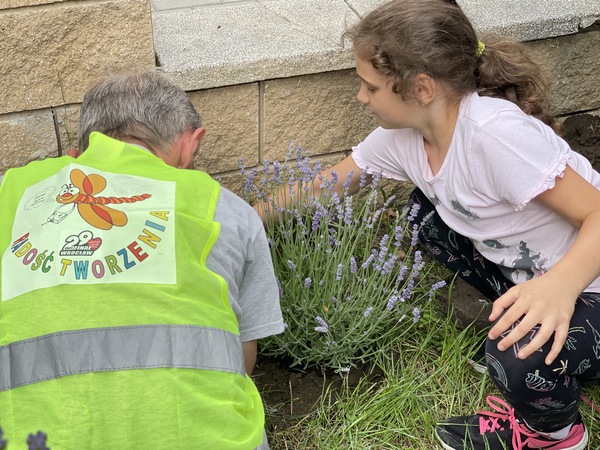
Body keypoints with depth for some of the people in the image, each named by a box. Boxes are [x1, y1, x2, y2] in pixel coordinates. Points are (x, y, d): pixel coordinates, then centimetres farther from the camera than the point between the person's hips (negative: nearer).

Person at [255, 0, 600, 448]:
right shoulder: (403, 135, -7)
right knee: (428, 209, 8)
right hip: (531, 276, 8)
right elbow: (327, 184, 6)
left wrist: (560, 286, -49)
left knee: (523, 357, -34)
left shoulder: (495, 133, -32)